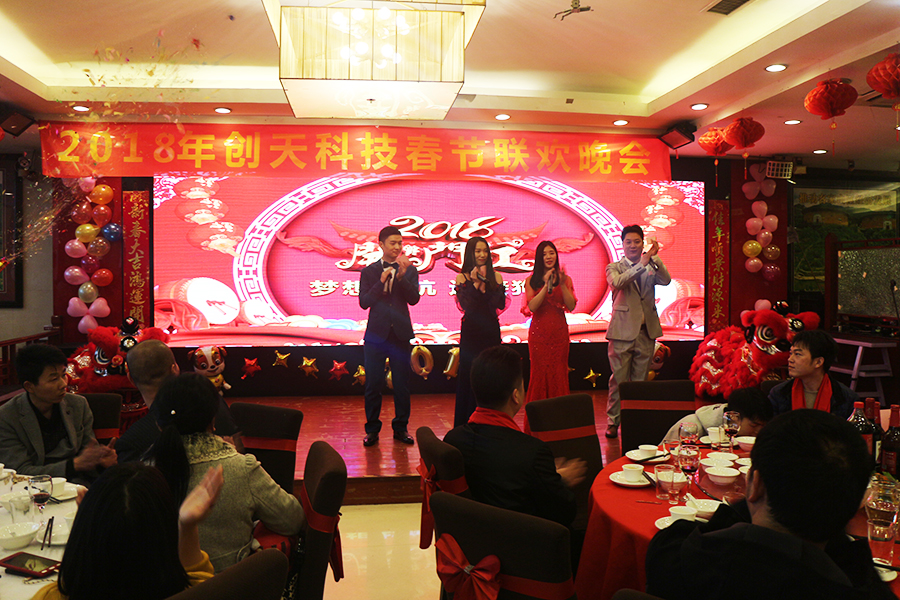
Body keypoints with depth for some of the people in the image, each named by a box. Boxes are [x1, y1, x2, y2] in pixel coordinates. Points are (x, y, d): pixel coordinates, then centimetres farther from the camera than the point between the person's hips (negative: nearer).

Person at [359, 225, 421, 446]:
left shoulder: (409, 270, 7)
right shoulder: (369, 271, 6)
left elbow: (414, 299, -6)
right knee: (373, 384, 2)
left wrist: (402, 276, -19)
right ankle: (372, 429, 13)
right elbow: (364, 302, -3)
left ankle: (401, 428, 18)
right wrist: (381, 282, -13)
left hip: (400, 333, 1)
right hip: (377, 334, -1)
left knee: (402, 384, 5)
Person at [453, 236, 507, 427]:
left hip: (491, 330, 2)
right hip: (471, 331, -2)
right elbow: (465, 305, -11)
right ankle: (468, 422, 10)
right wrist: (476, 283, -15)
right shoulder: (462, 277, 0)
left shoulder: (495, 277, 7)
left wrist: (486, 283, -13)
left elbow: (501, 304, -4)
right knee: (469, 374, 1)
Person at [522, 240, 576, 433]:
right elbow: (532, 306, -11)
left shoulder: (565, 279, 6)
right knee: (539, 372, 1)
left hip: (559, 332, 1)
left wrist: (562, 285, -16)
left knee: (559, 372, 2)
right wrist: (547, 285, -17)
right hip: (539, 332, -1)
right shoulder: (532, 281, 2)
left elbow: (571, 306, -5)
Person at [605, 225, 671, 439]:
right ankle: (613, 421, 8)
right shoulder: (614, 267, 3)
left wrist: (655, 259, -25)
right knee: (618, 379, -1)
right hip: (623, 331, -3)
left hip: (646, 331, 3)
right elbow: (618, 282, -20)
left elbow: (666, 280, -9)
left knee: (640, 380, 10)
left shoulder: (651, 267, 11)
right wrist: (642, 263, -27)